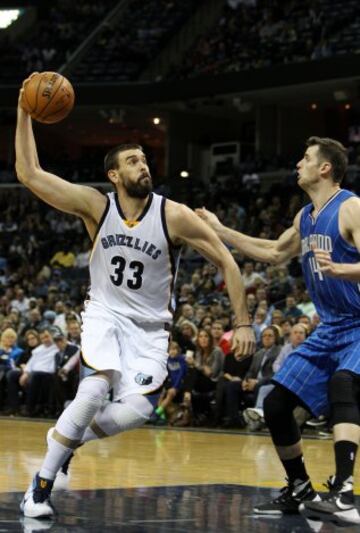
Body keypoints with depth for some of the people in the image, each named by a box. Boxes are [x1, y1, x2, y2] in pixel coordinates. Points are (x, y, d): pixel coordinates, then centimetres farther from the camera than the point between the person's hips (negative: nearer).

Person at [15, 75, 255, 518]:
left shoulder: (174, 216, -13)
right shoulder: (95, 205, -10)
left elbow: (226, 262, -6)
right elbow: (29, 174, -13)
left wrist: (242, 323, -11)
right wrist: (25, 113, -19)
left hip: (149, 326, 1)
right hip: (103, 314, -1)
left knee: (136, 409, -19)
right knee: (95, 390, -27)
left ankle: (68, 438, 13)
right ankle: (41, 485, -14)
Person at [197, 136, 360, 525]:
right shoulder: (306, 216, 11)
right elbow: (276, 253, 28)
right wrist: (221, 232, 28)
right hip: (329, 329, 9)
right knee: (276, 405, 5)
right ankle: (300, 492, 20)